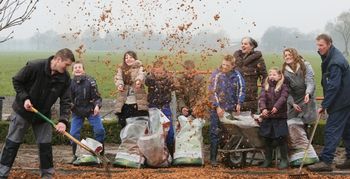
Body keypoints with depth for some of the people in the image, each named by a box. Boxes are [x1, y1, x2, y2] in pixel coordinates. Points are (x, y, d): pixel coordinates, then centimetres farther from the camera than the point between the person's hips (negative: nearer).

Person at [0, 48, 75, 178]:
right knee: (12, 143, 3)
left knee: (45, 145, 4)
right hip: (23, 111, -3)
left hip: (43, 114, 4)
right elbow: (16, 81, -12)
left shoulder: (65, 78, -12)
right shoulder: (34, 66, -24)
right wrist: (24, 98, -23)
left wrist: (63, 120, -24)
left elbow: (65, 101, -11)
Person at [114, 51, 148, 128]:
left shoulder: (139, 68, 3)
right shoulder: (121, 69, 13)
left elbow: (141, 75, -18)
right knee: (124, 126, 6)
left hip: (138, 104, -3)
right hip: (124, 104, 3)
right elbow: (118, 78, -5)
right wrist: (119, 84, -29)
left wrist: (138, 80, -43)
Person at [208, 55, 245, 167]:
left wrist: (239, 103, -6)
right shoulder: (216, 75, -6)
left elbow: (241, 89, 6)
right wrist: (217, 107, -13)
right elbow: (212, 92, -8)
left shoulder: (236, 75, 1)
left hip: (231, 109, 3)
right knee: (215, 133, -1)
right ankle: (213, 158, 4)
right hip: (217, 109, -2)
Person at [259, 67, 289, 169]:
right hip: (267, 117, 3)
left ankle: (284, 160, 9)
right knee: (267, 139, 10)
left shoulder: (283, 87, 0)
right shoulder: (265, 87, 8)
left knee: (281, 138, -2)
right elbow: (262, 98, -7)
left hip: (280, 117, -3)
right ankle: (268, 160, 22)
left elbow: (283, 98, -17)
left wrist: (276, 107, -35)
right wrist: (263, 108, -27)